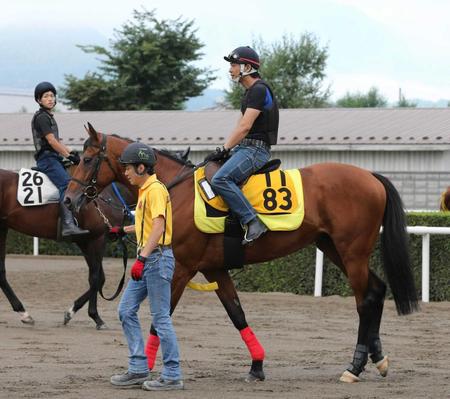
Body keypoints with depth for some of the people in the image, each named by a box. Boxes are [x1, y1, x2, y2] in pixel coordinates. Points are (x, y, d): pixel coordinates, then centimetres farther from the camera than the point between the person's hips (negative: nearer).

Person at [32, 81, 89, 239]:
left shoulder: (48, 117, 23)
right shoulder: (41, 117, -8)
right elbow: (51, 141, -15)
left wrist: (71, 152, 12)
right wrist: (69, 155, -11)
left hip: (54, 157, 11)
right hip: (47, 158, -11)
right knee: (67, 184, -28)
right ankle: (68, 225, -42)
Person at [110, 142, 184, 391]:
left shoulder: (155, 189, -14)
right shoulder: (144, 190, 16)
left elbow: (158, 226, -26)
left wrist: (142, 258, -33)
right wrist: (123, 230, 36)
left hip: (157, 259, -10)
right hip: (146, 261, 10)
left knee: (161, 318, -6)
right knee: (126, 310, 10)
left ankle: (172, 376, -1)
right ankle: (138, 369, 14)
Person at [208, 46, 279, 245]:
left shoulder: (259, 90, -12)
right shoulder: (250, 92, 21)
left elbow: (245, 127, -18)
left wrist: (224, 149, -15)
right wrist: (224, 149, 11)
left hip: (255, 149, -11)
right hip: (244, 148, 11)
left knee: (220, 179, -30)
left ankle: (252, 222, -31)